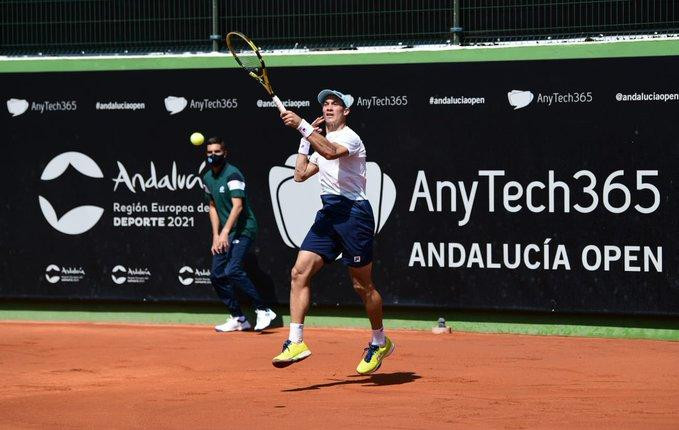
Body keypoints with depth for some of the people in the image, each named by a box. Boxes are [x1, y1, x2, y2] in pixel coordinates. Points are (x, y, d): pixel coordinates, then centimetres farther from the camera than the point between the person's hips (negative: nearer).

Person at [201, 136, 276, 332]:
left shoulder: (232, 174, -15)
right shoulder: (207, 178, 11)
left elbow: (238, 206, -24)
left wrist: (225, 232, -33)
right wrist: (216, 236, 8)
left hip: (243, 230, -9)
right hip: (224, 234, 9)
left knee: (232, 270, -25)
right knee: (217, 275, 3)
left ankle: (263, 311, -20)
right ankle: (238, 319, 11)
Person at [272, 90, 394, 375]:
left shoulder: (349, 138, -9)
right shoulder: (322, 140, 19)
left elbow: (330, 151, -32)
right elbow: (301, 174, 18)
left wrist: (302, 125, -35)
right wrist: (306, 138, 15)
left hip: (353, 213, -8)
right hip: (328, 215, 8)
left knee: (362, 285, 2)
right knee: (300, 272, -8)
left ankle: (380, 342, 20)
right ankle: (296, 342, -10)